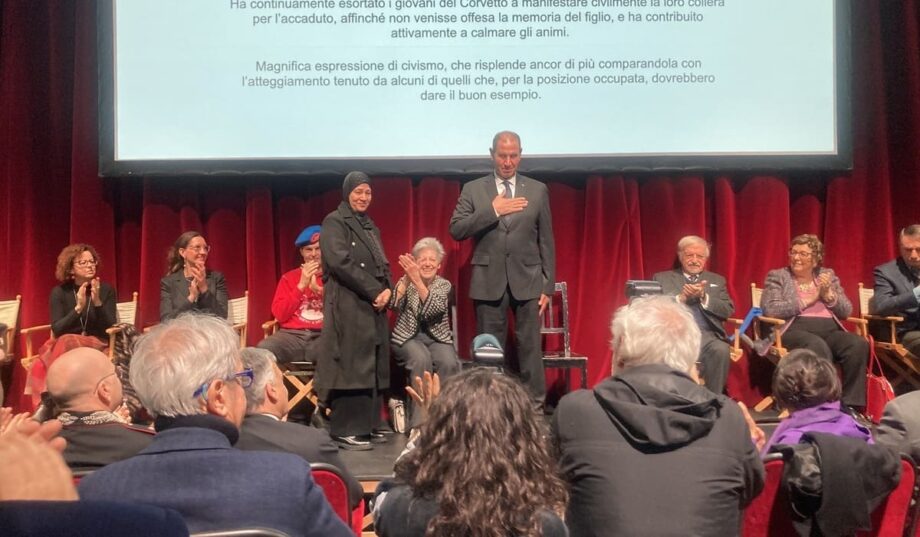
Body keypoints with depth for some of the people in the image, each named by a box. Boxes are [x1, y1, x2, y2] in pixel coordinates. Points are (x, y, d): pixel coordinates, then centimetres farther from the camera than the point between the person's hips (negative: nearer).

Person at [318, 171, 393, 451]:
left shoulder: (370, 226, 22)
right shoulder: (334, 222, -2)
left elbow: (382, 264, 18)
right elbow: (340, 262, -15)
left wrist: (387, 289, -3)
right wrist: (374, 291, -16)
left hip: (374, 304, 8)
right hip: (348, 305, -8)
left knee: (373, 365, 7)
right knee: (351, 365, -8)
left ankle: (366, 424, 14)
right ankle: (345, 430, -3)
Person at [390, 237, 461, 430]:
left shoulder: (444, 285, 0)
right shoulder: (406, 281, 1)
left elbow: (433, 310, -20)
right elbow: (394, 305, -18)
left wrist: (417, 280, -30)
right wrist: (407, 278, -29)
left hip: (437, 337, 1)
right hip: (408, 337, -1)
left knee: (449, 363, -30)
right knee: (421, 359, -33)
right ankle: (418, 423, -29)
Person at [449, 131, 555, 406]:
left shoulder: (538, 190, 7)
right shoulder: (473, 190, 6)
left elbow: (546, 241, 7)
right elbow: (456, 230, -4)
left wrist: (548, 285, 3)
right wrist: (493, 210, -13)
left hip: (527, 280, 0)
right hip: (489, 281, 0)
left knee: (530, 347, 1)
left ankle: (535, 404, 8)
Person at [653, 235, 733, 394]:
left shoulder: (717, 280, 23)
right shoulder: (662, 278, 16)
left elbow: (728, 310, 9)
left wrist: (704, 297, -5)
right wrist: (682, 297, -10)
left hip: (706, 335, 2)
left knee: (721, 350, -32)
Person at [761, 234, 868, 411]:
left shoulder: (828, 275, 21)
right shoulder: (777, 276, 11)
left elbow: (846, 311, 16)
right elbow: (769, 309, -7)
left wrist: (829, 294, -2)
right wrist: (807, 300, -4)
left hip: (829, 331, 4)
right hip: (795, 330, -4)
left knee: (859, 344, -27)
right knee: (818, 347, -37)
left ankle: (851, 405, -21)